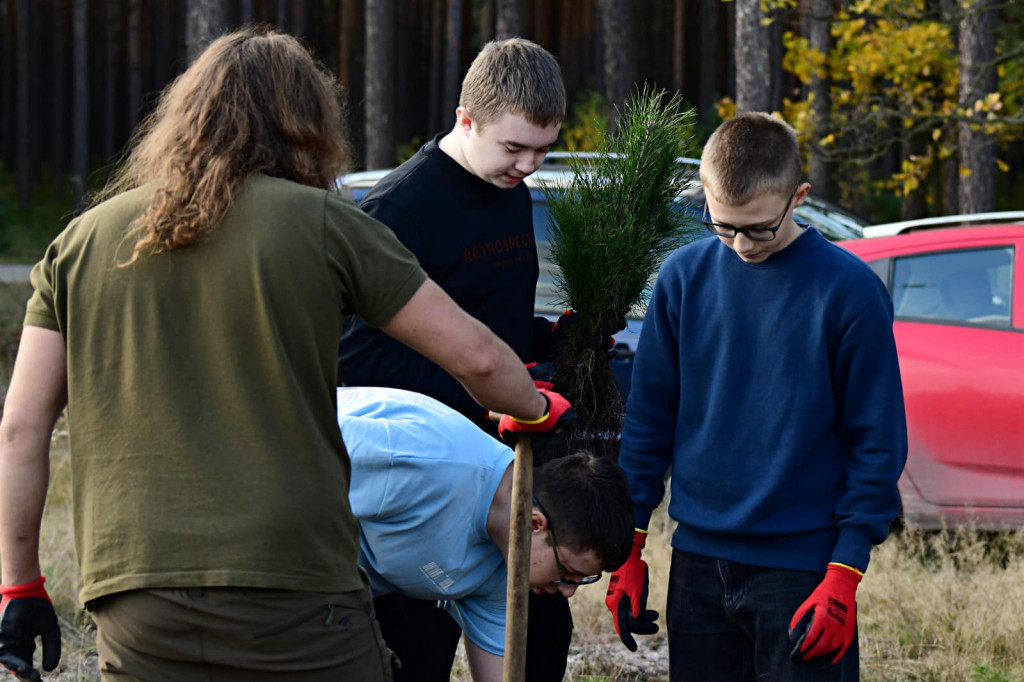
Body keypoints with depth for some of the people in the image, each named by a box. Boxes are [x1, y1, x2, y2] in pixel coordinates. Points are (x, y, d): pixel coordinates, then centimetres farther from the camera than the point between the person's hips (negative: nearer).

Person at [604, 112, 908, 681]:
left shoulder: (849, 291, -7)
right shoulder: (684, 277, 3)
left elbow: (878, 445, -4)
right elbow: (649, 420, 11)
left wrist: (843, 576, -9)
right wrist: (628, 550, 8)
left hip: (801, 567, -4)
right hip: (698, 561, 4)